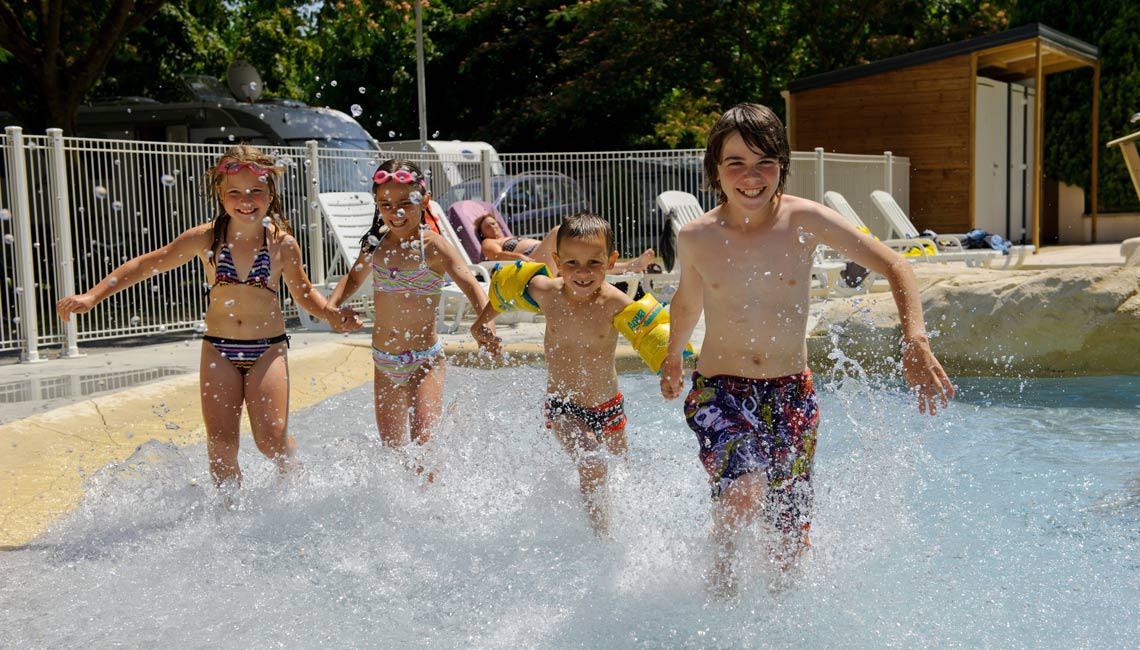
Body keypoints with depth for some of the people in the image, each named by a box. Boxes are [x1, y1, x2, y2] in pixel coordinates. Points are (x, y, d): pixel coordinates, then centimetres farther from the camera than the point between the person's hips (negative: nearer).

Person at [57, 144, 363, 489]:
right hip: (218, 348, 1)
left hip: (269, 348, -1)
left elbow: (303, 292, 11)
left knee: (271, 439, -10)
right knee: (221, 445, -2)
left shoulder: (283, 244, -4)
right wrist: (91, 296, -1)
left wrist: (331, 314, -9)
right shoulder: (206, 238, -4)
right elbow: (149, 264, 3)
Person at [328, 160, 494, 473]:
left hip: (424, 360, -5)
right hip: (385, 363, 5)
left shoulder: (432, 245, -14)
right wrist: (330, 306, 3)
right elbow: (354, 278, 22)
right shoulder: (376, 242, 2)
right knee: (392, 449, 11)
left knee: (423, 444, -14)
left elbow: (470, 285, -24)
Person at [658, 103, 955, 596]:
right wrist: (672, 359, 31)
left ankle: (778, 591, 41)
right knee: (745, 493, -30)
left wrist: (916, 343, -19)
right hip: (719, 390, -1)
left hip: (791, 394, 1)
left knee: (791, 545, 7)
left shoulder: (805, 221, -8)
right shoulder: (696, 238, -6)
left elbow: (893, 266, -5)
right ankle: (721, 560, 3)